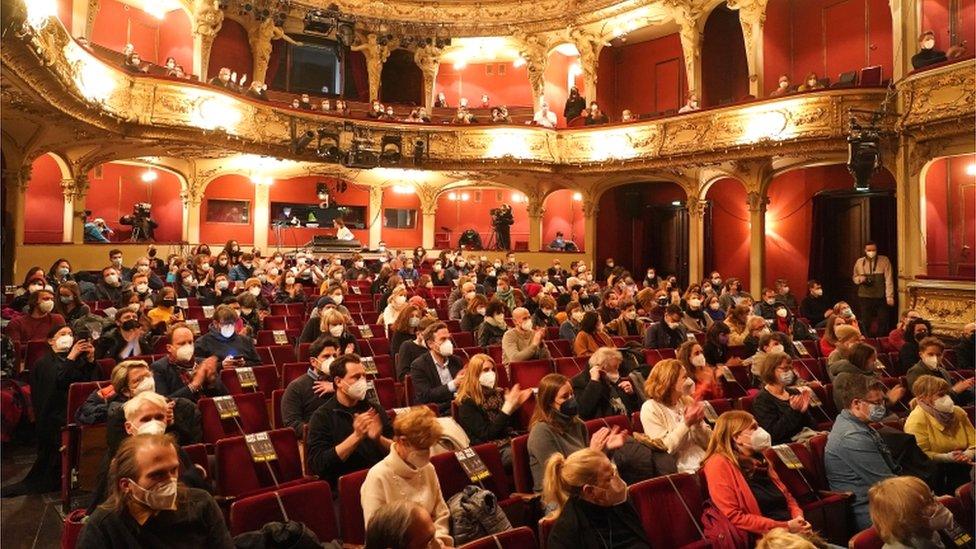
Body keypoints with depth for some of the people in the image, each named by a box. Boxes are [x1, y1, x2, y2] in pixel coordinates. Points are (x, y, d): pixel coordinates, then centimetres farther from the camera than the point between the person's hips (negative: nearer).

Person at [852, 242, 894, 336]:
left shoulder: (884, 260, -2)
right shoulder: (859, 262, 5)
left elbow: (889, 279, -6)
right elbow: (855, 278, 17)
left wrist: (890, 296, -11)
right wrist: (860, 279, -8)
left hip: (881, 297, -1)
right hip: (865, 297, 1)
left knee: (883, 322, 4)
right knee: (866, 323, 5)